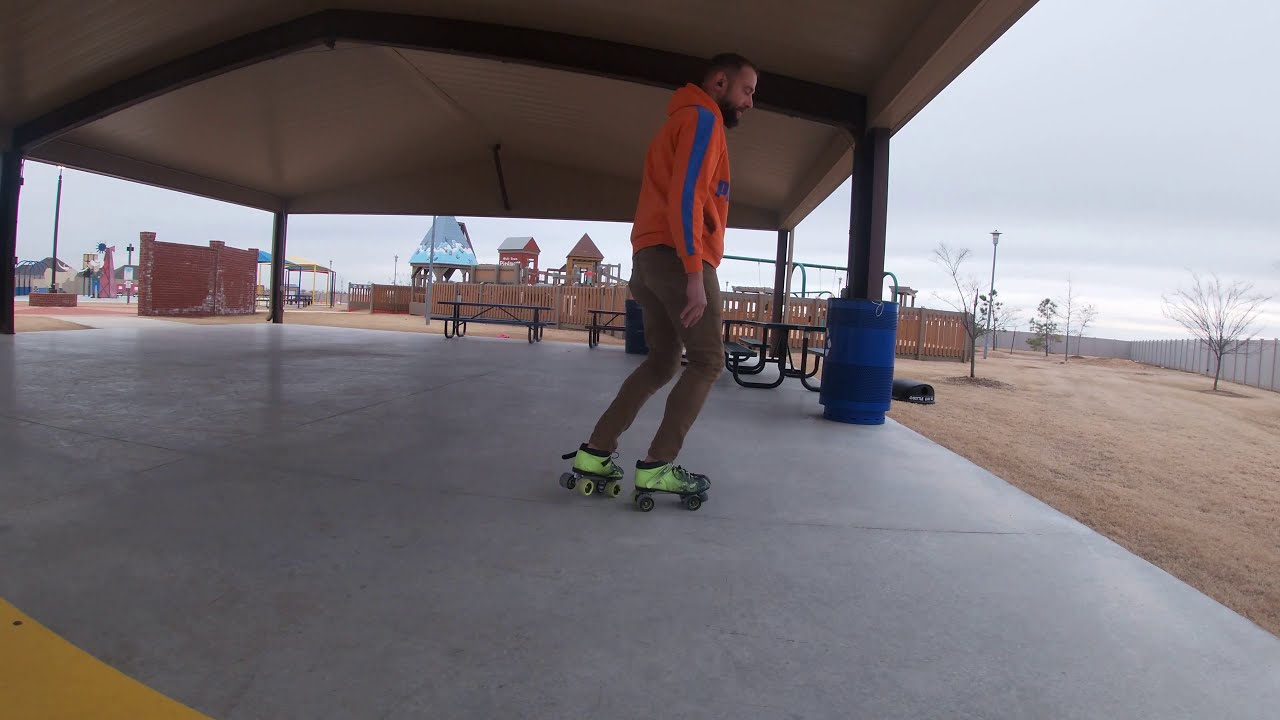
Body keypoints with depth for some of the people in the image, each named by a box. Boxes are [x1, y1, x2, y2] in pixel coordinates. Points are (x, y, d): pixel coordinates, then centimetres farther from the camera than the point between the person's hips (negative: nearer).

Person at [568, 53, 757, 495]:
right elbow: (686, 196, -17)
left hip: (649, 258, 9)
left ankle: (595, 452, 10)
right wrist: (695, 275, -23)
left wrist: (646, 273, 18)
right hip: (679, 258, -9)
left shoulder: (681, 123, 29)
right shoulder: (703, 119, -2)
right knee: (707, 362, -4)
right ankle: (657, 467, -6)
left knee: (662, 363, 11)